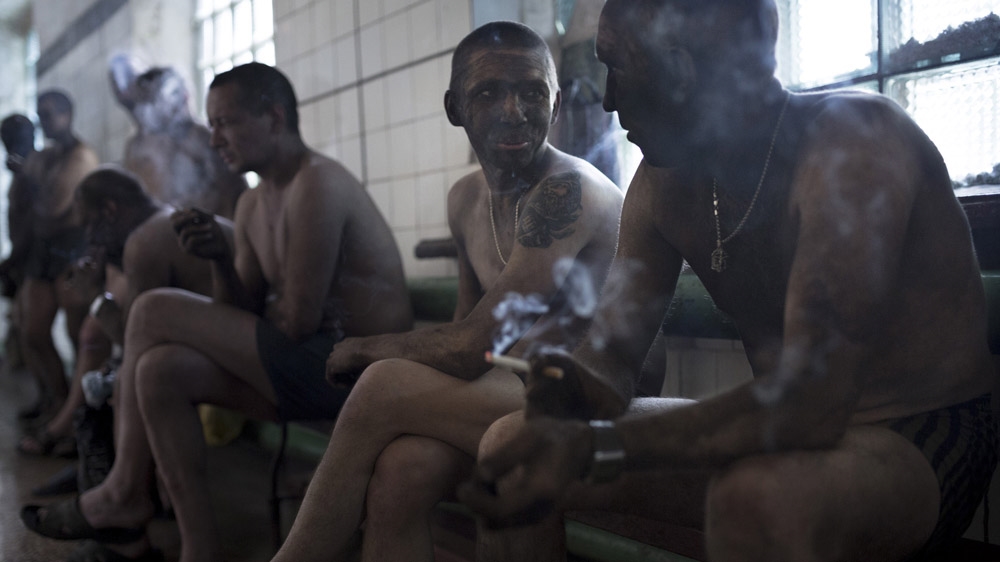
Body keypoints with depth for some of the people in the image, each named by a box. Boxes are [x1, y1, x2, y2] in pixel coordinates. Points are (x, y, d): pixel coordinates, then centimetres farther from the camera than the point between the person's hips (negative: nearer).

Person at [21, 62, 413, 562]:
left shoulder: (317, 185, -13)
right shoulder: (252, 206, 18)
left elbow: (296, 321, -16)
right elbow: (245, 315, 14)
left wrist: (264, 307, 5)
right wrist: (221, 259, -3)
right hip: (312, 364, 9)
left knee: (153, 311, -11)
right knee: (161, 368, -3)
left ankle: (122, 497, 3)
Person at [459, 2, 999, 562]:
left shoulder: (857, 142, -23)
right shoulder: (665, 181, 1)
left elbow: (812, 403, -33)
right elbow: (611, 354, 0)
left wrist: (593, 447, -38)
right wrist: (566, 388, -25)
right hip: (780, 436, 7)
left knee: (756, 495, -41)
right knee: (512, 447, -2)